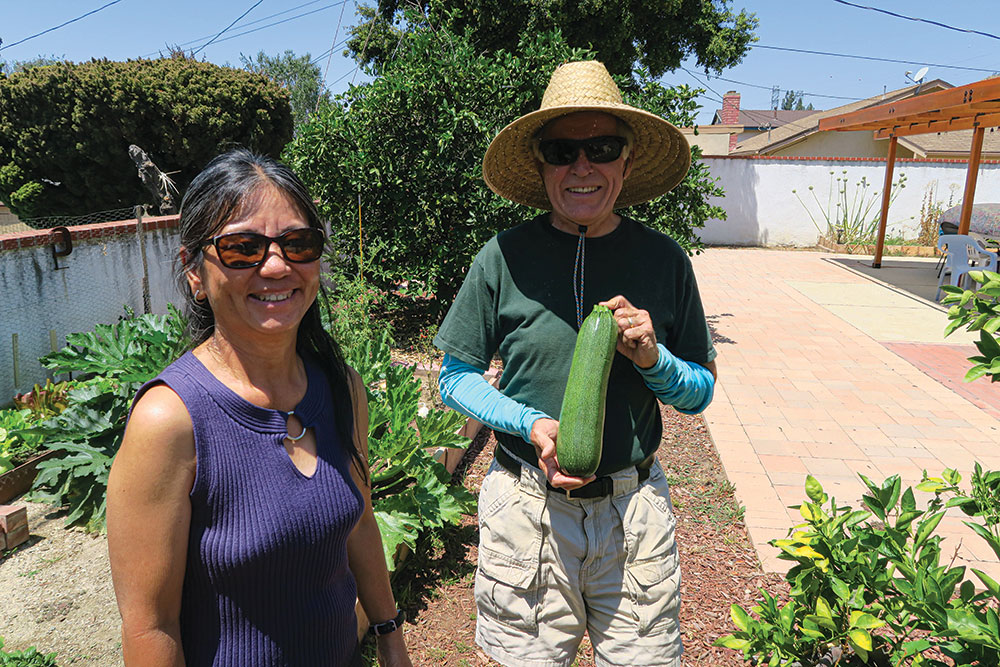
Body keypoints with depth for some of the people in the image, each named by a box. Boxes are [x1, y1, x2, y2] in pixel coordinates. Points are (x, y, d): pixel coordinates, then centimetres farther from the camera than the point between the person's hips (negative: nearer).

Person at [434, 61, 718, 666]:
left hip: (635, 507, 2)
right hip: (527, 503, -1)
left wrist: (653, 359, -15)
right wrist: (531, 424, -16)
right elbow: (456, 376, 0)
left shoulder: (664, 260, -2)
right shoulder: (505, 257, -7)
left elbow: (701, 393, 6)